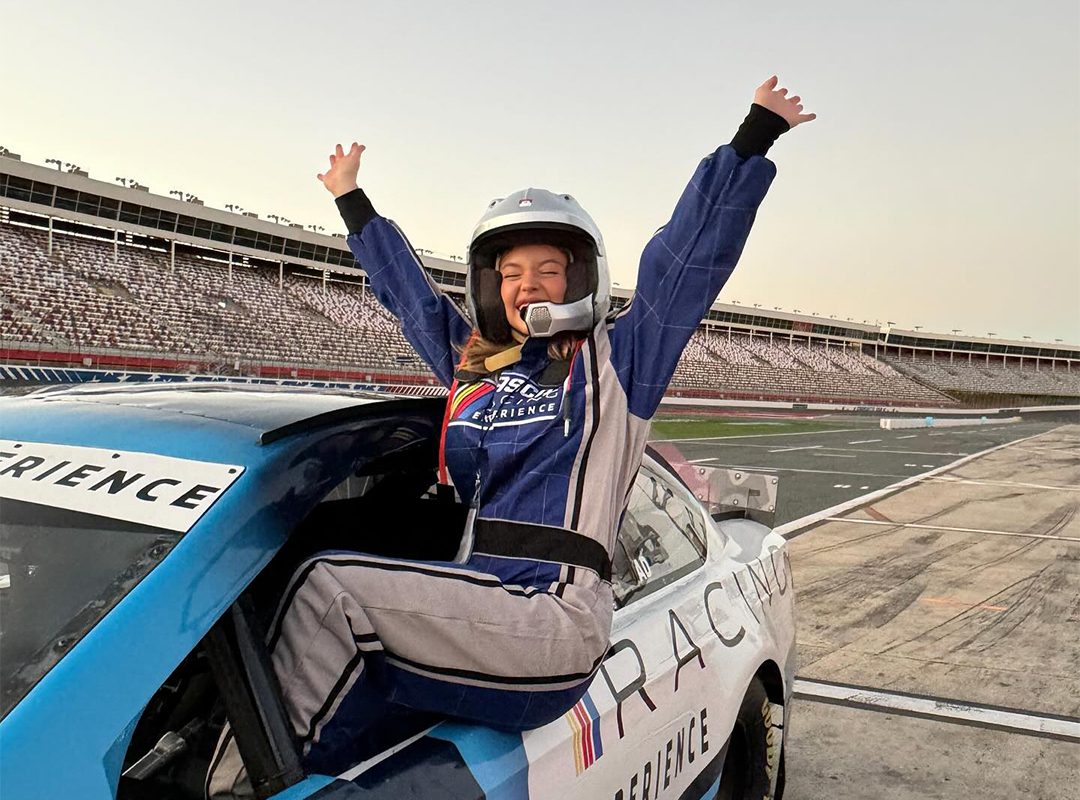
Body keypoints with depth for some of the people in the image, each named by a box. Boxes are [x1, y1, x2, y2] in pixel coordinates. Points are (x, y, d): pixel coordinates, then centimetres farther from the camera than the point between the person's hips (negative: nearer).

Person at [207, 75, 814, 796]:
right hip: (479, 597, 6)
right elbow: (406, 285, 34)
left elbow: (691, 254, 3)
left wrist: (753, 138, 3)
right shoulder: (472, 363, 21)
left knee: (325, 588, -21)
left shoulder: (615, 360, 7)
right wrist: (353, 202, 46)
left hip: (554, 619, -5)